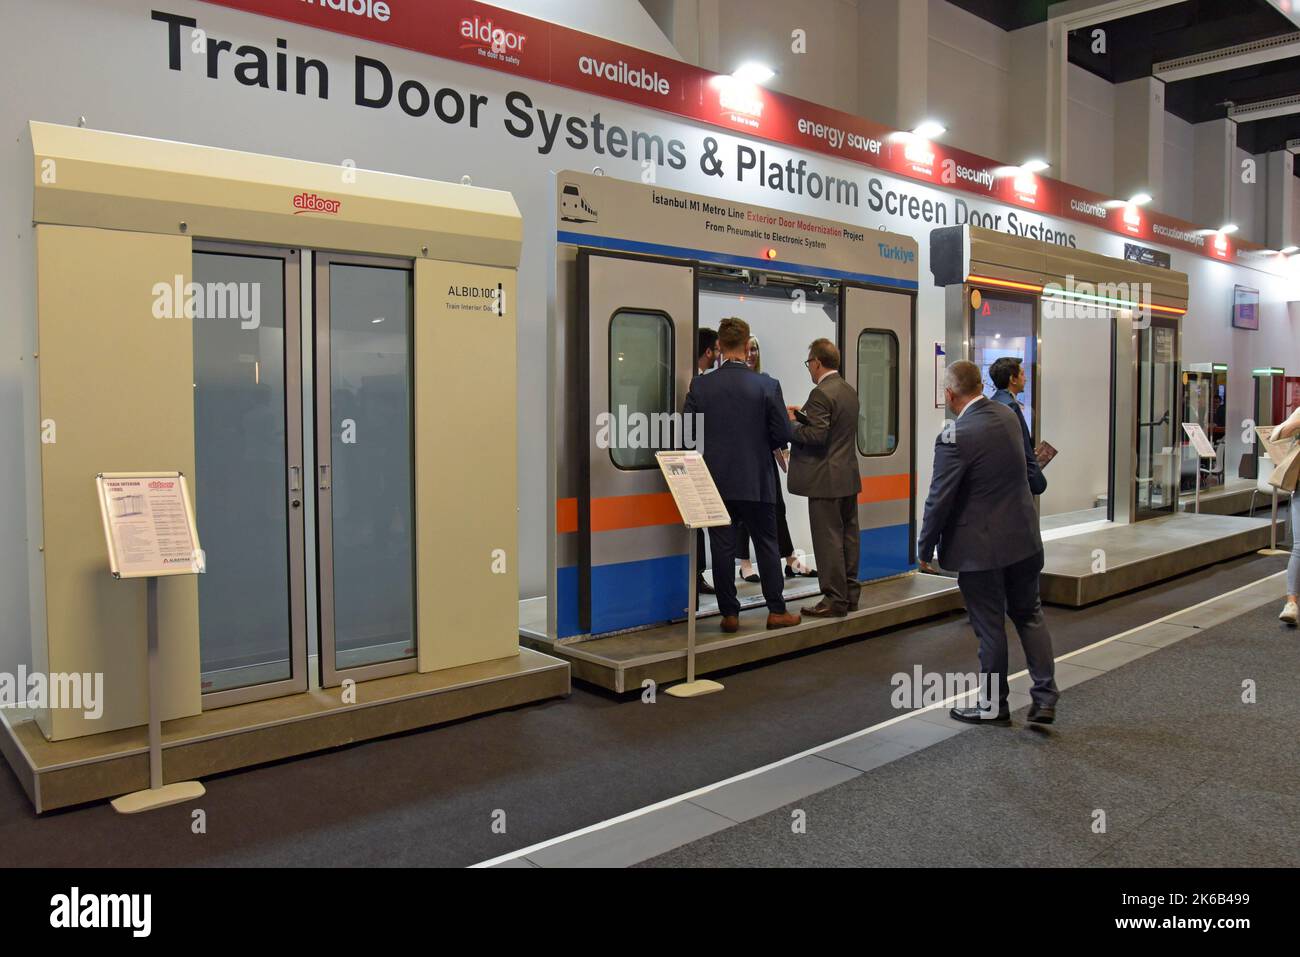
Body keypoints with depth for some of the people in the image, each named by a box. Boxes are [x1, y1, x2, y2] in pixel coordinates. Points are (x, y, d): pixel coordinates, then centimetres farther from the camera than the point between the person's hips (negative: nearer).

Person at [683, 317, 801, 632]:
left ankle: (729, 614, 12)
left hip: (715, 479, 1)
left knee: (722, 548, 7)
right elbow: (782, 435, -7)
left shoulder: (700, 385, -6)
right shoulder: (767, 385, -8)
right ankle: (776, 611, 17)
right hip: (756, 480, -1)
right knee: (766, 544, 11)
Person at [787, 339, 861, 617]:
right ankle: (850, 593, 22)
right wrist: (803, 415, 15)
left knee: (828, 539, -4)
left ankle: (835, 600, 0)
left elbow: (816, 436, -21)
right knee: (848, 535, 13)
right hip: (849, 476, 9)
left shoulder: (821, 393, -16)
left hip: (827, 479, -9)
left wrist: (791, 424, -8)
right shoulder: (849, 391, 13)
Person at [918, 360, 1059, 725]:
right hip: (1023, 537, 7)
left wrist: (925, 549, -7)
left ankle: (992, 706, 21)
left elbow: (939, 499, -18)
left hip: (981, 547, -7)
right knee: (1029, 615, 19)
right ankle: (1045, 698, 17)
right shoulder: (1008, 415, 1)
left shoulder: (955, 437, -22)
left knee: (990, 627, 6)